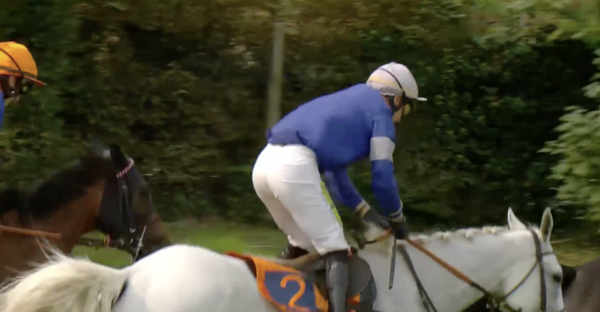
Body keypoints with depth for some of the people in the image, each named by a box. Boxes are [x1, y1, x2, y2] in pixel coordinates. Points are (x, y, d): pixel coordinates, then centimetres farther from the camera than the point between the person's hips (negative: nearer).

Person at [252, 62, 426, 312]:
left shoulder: (349, 106, 35)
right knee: (334, 249, -5)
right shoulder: (381, 112, 10)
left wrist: (364, 211, 31)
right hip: (294, 167, -8)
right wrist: (397, 218, 21)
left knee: (303, 244, 25)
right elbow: (382, 176, 5)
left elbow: (332, 168, 34)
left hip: (264, 164, 8)